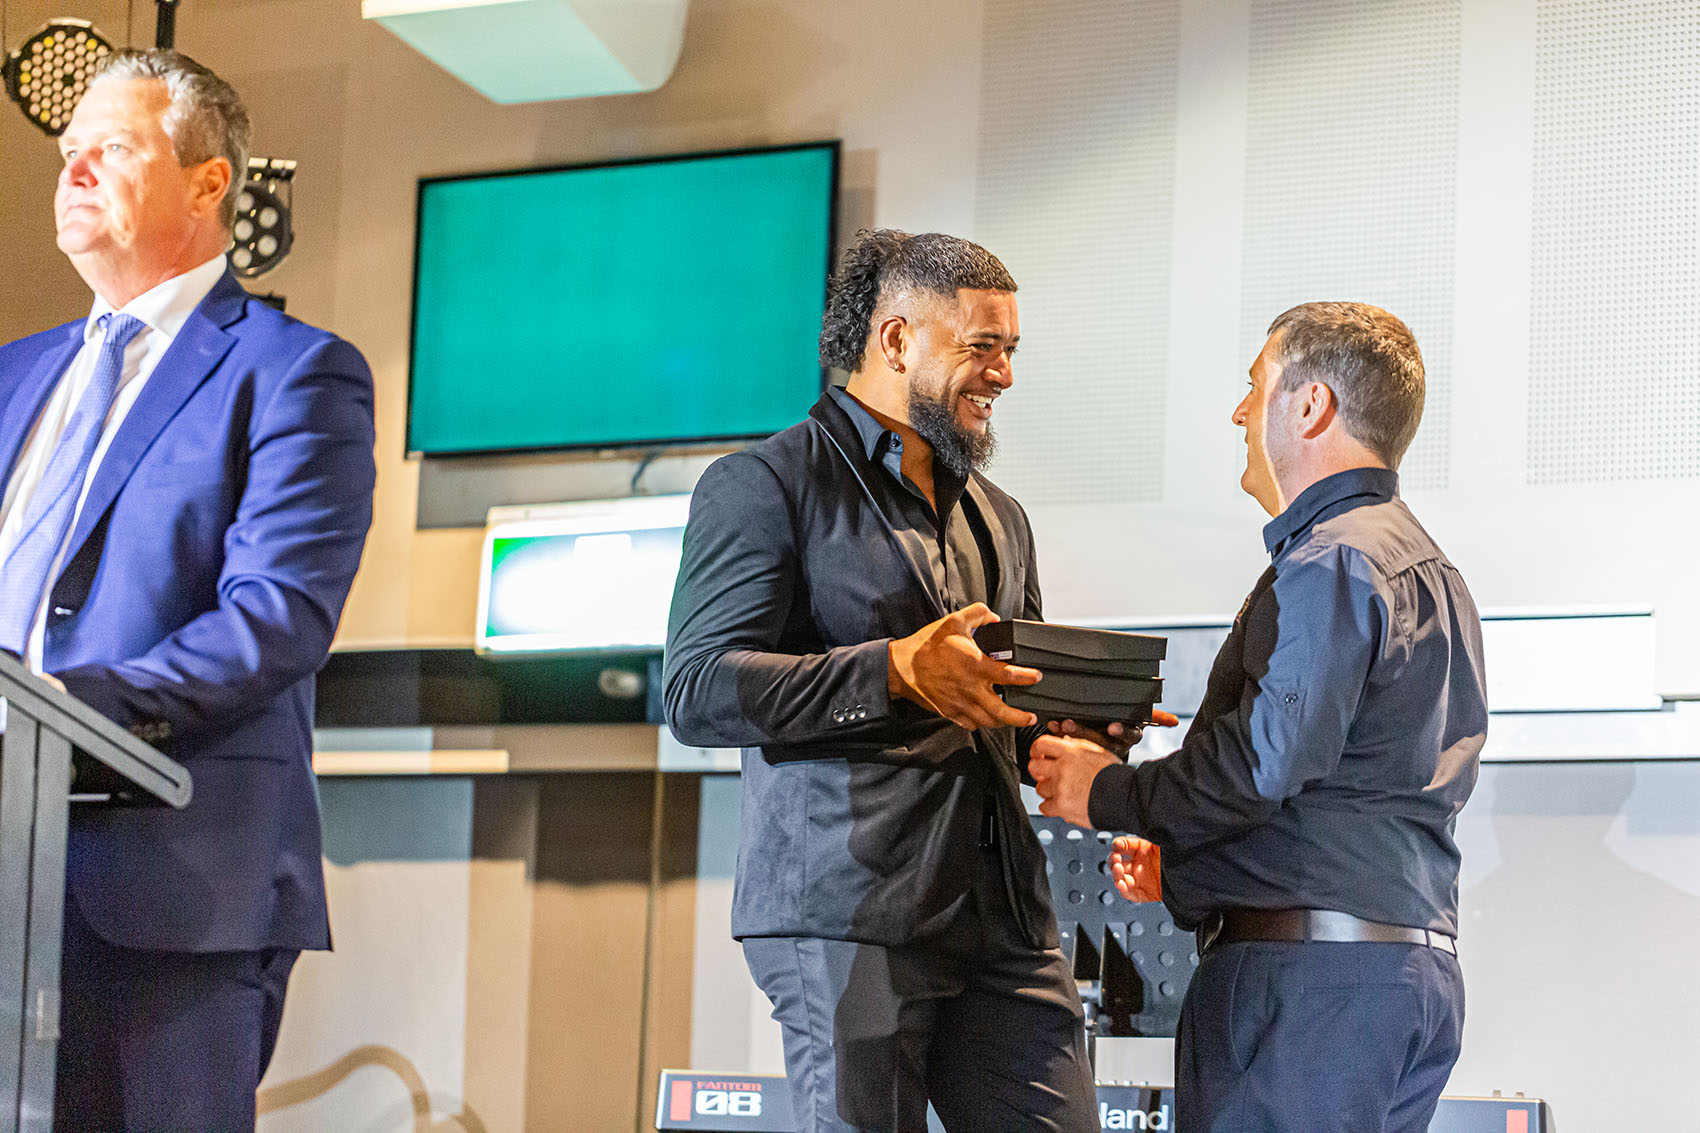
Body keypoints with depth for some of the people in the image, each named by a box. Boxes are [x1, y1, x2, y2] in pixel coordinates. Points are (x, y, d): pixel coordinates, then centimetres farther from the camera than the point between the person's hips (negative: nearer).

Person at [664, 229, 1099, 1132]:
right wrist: (893, 671, -20)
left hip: (1003, 920, 7)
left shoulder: (998, 518, 26)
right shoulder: (766, 485, 3)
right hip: (846, 914, -6)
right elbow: (699, 692, -9)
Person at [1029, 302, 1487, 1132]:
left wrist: (1108, 793, -6)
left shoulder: (1331, 562, -10)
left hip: (1312, 974, -10)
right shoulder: (1430, 571, 24)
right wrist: (1183, 864, 23)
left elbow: (1266, 758, -21)